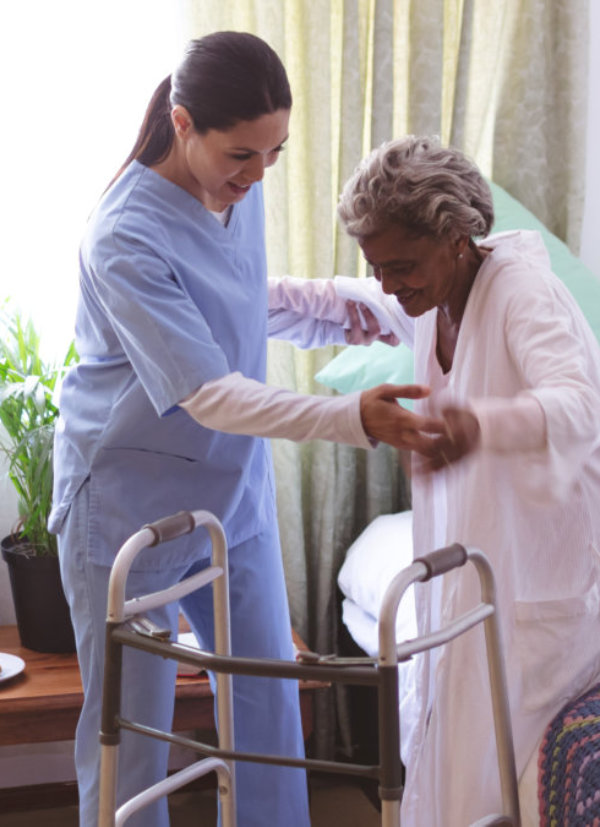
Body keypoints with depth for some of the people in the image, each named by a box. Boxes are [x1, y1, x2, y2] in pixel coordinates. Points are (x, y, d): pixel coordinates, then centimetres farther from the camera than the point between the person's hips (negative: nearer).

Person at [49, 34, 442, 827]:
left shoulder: (239, 189, -2)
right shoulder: (127, 236, -25)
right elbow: (209, 395, -30)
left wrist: (324, 313, -1)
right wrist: (352, 419, -40)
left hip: (235, 492, 7)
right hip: (130, 503, -7)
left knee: (268, 701, 14)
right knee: (129, 725, 6)